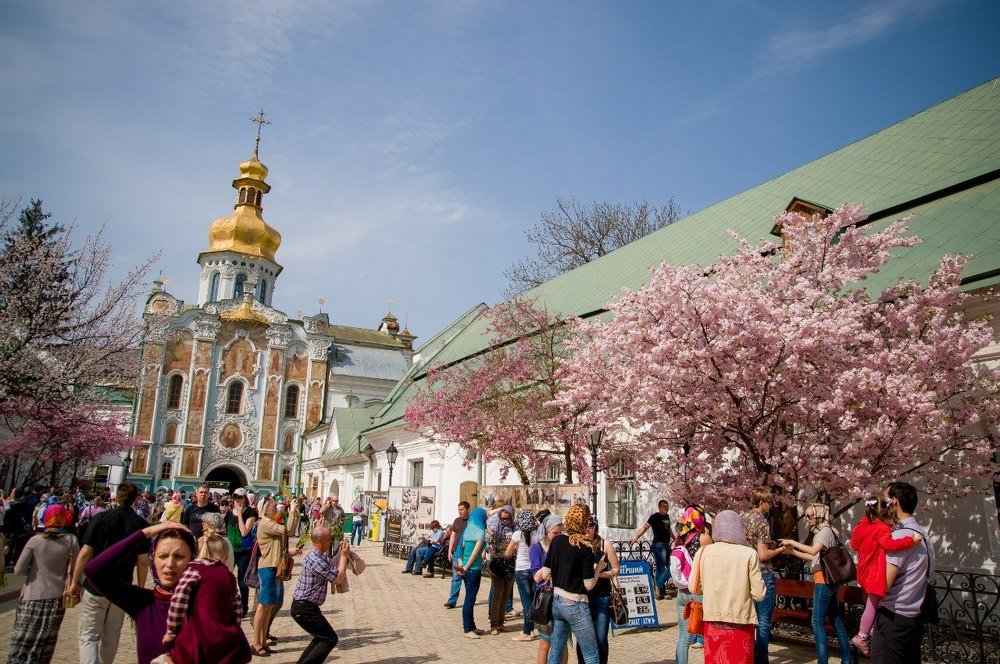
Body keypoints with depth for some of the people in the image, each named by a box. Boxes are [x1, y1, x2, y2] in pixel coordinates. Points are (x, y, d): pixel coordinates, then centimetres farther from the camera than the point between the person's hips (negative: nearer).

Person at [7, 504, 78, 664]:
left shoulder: (35, 540, -7)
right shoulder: (71, 540, -6)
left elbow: (18, 570, -8)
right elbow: (75, 569, -6)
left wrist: (34, 570, 10)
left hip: (33, 598, -1)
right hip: (57, 597, 1)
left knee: (23, 639, 9)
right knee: (46, 641, 16)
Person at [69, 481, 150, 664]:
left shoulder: (101, 518, -8)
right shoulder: (141, 524, -4)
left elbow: (85, 553, -10)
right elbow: (143, 561, -4)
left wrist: (76, 582, 2)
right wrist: (140, 588, 8)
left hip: (95, 587, -2)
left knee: (89, 636, 2)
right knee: (111, 637, 18)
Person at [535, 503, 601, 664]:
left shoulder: (556, 541, 1)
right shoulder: (586, 547, -15)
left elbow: (545, 574, 4)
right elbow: (588, 585, -14)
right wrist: (598, 568, 1)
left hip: (556, 601, 6)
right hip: (575, 606, -6)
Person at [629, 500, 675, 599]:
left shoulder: (667, 516, 15)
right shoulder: (655, 516, -7)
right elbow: (645, 527, -14)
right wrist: (636, 537, -24)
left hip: (667, 545, 8)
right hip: (659, 545, -8)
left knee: (671, 566, 7)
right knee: (661, 569, -8)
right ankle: (659, 589, 0)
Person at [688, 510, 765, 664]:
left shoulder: (703, 552, -5)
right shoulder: (749, 554, -11)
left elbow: (694, 588, 2)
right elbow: (759, 594, -8)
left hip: (713, 621, 2)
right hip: (740, 623, -2)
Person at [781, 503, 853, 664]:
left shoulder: (825, 531, -11)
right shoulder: (822, 531, 16)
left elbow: (814, 550, -26)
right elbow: (815, 557, 16)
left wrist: (793, 542, -17)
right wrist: (793, 551, 12)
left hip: (823, 580, -10)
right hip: (828, 580, 10)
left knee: (818, 622, -8)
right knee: (836, 621, 13)